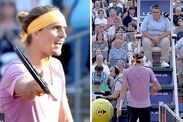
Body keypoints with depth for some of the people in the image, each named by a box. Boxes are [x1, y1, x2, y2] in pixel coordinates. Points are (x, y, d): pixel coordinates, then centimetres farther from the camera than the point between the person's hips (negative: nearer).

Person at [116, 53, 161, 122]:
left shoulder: (126, 72, -1)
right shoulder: (148, 71, 0)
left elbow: (123, 90, -6)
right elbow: (158, 87, -1)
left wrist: (119, 107, -6)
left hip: (132, 106, 0)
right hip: (145, 106, 0)